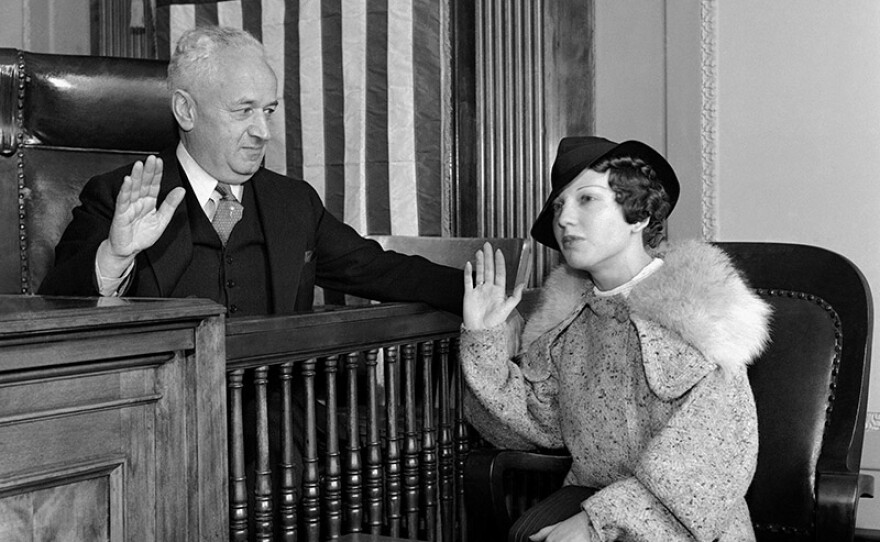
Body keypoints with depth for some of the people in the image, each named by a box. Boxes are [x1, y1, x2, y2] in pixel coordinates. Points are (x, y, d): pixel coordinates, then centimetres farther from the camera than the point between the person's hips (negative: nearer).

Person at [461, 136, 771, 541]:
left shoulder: (695, 301, -9)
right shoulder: (566, 312, 9)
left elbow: (716, 452, -17)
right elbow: (535, 423, 11)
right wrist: (483, 338, 0)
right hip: (588, 491, 4)